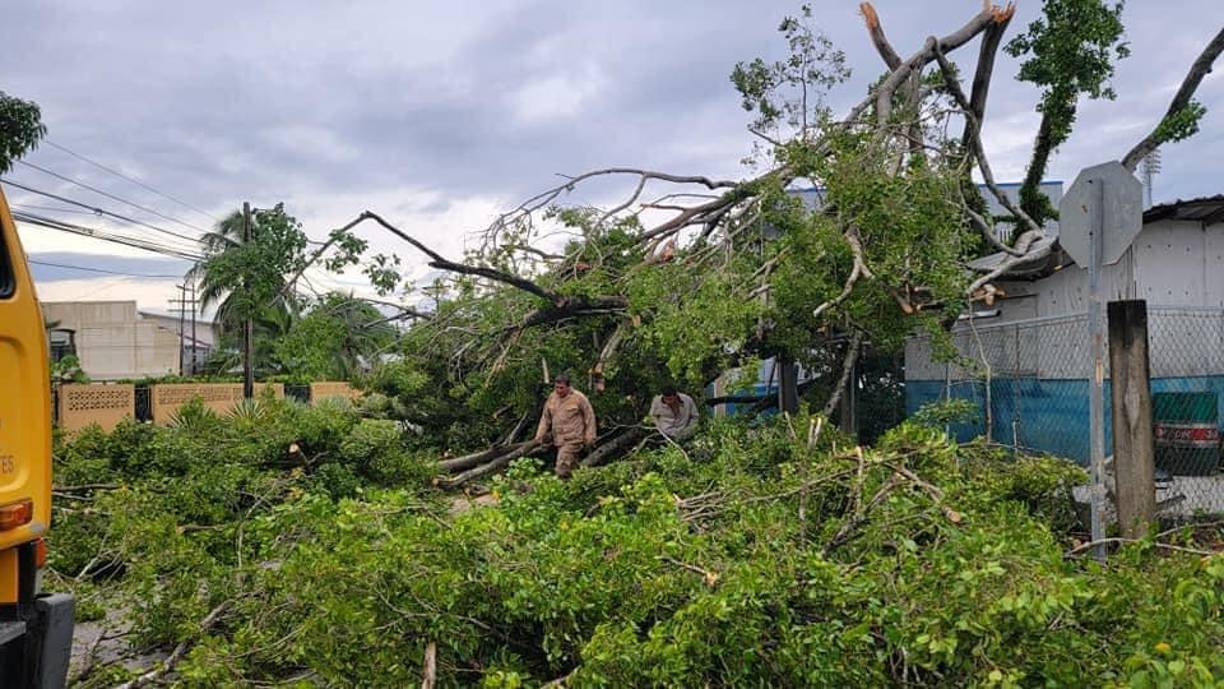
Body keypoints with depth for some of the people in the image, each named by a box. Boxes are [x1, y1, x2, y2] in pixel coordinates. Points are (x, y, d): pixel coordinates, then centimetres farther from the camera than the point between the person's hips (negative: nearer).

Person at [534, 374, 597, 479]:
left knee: (562, 469, -17)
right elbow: (545, 419, 15)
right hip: (559, 440, 6)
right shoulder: (552, 398, 8)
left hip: (573, 440, -6)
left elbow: (589, 417, -4)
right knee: (569, 468, 12)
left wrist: (589, 437, -6)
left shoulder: (579, 398, -8)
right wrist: (539, 437, 10)